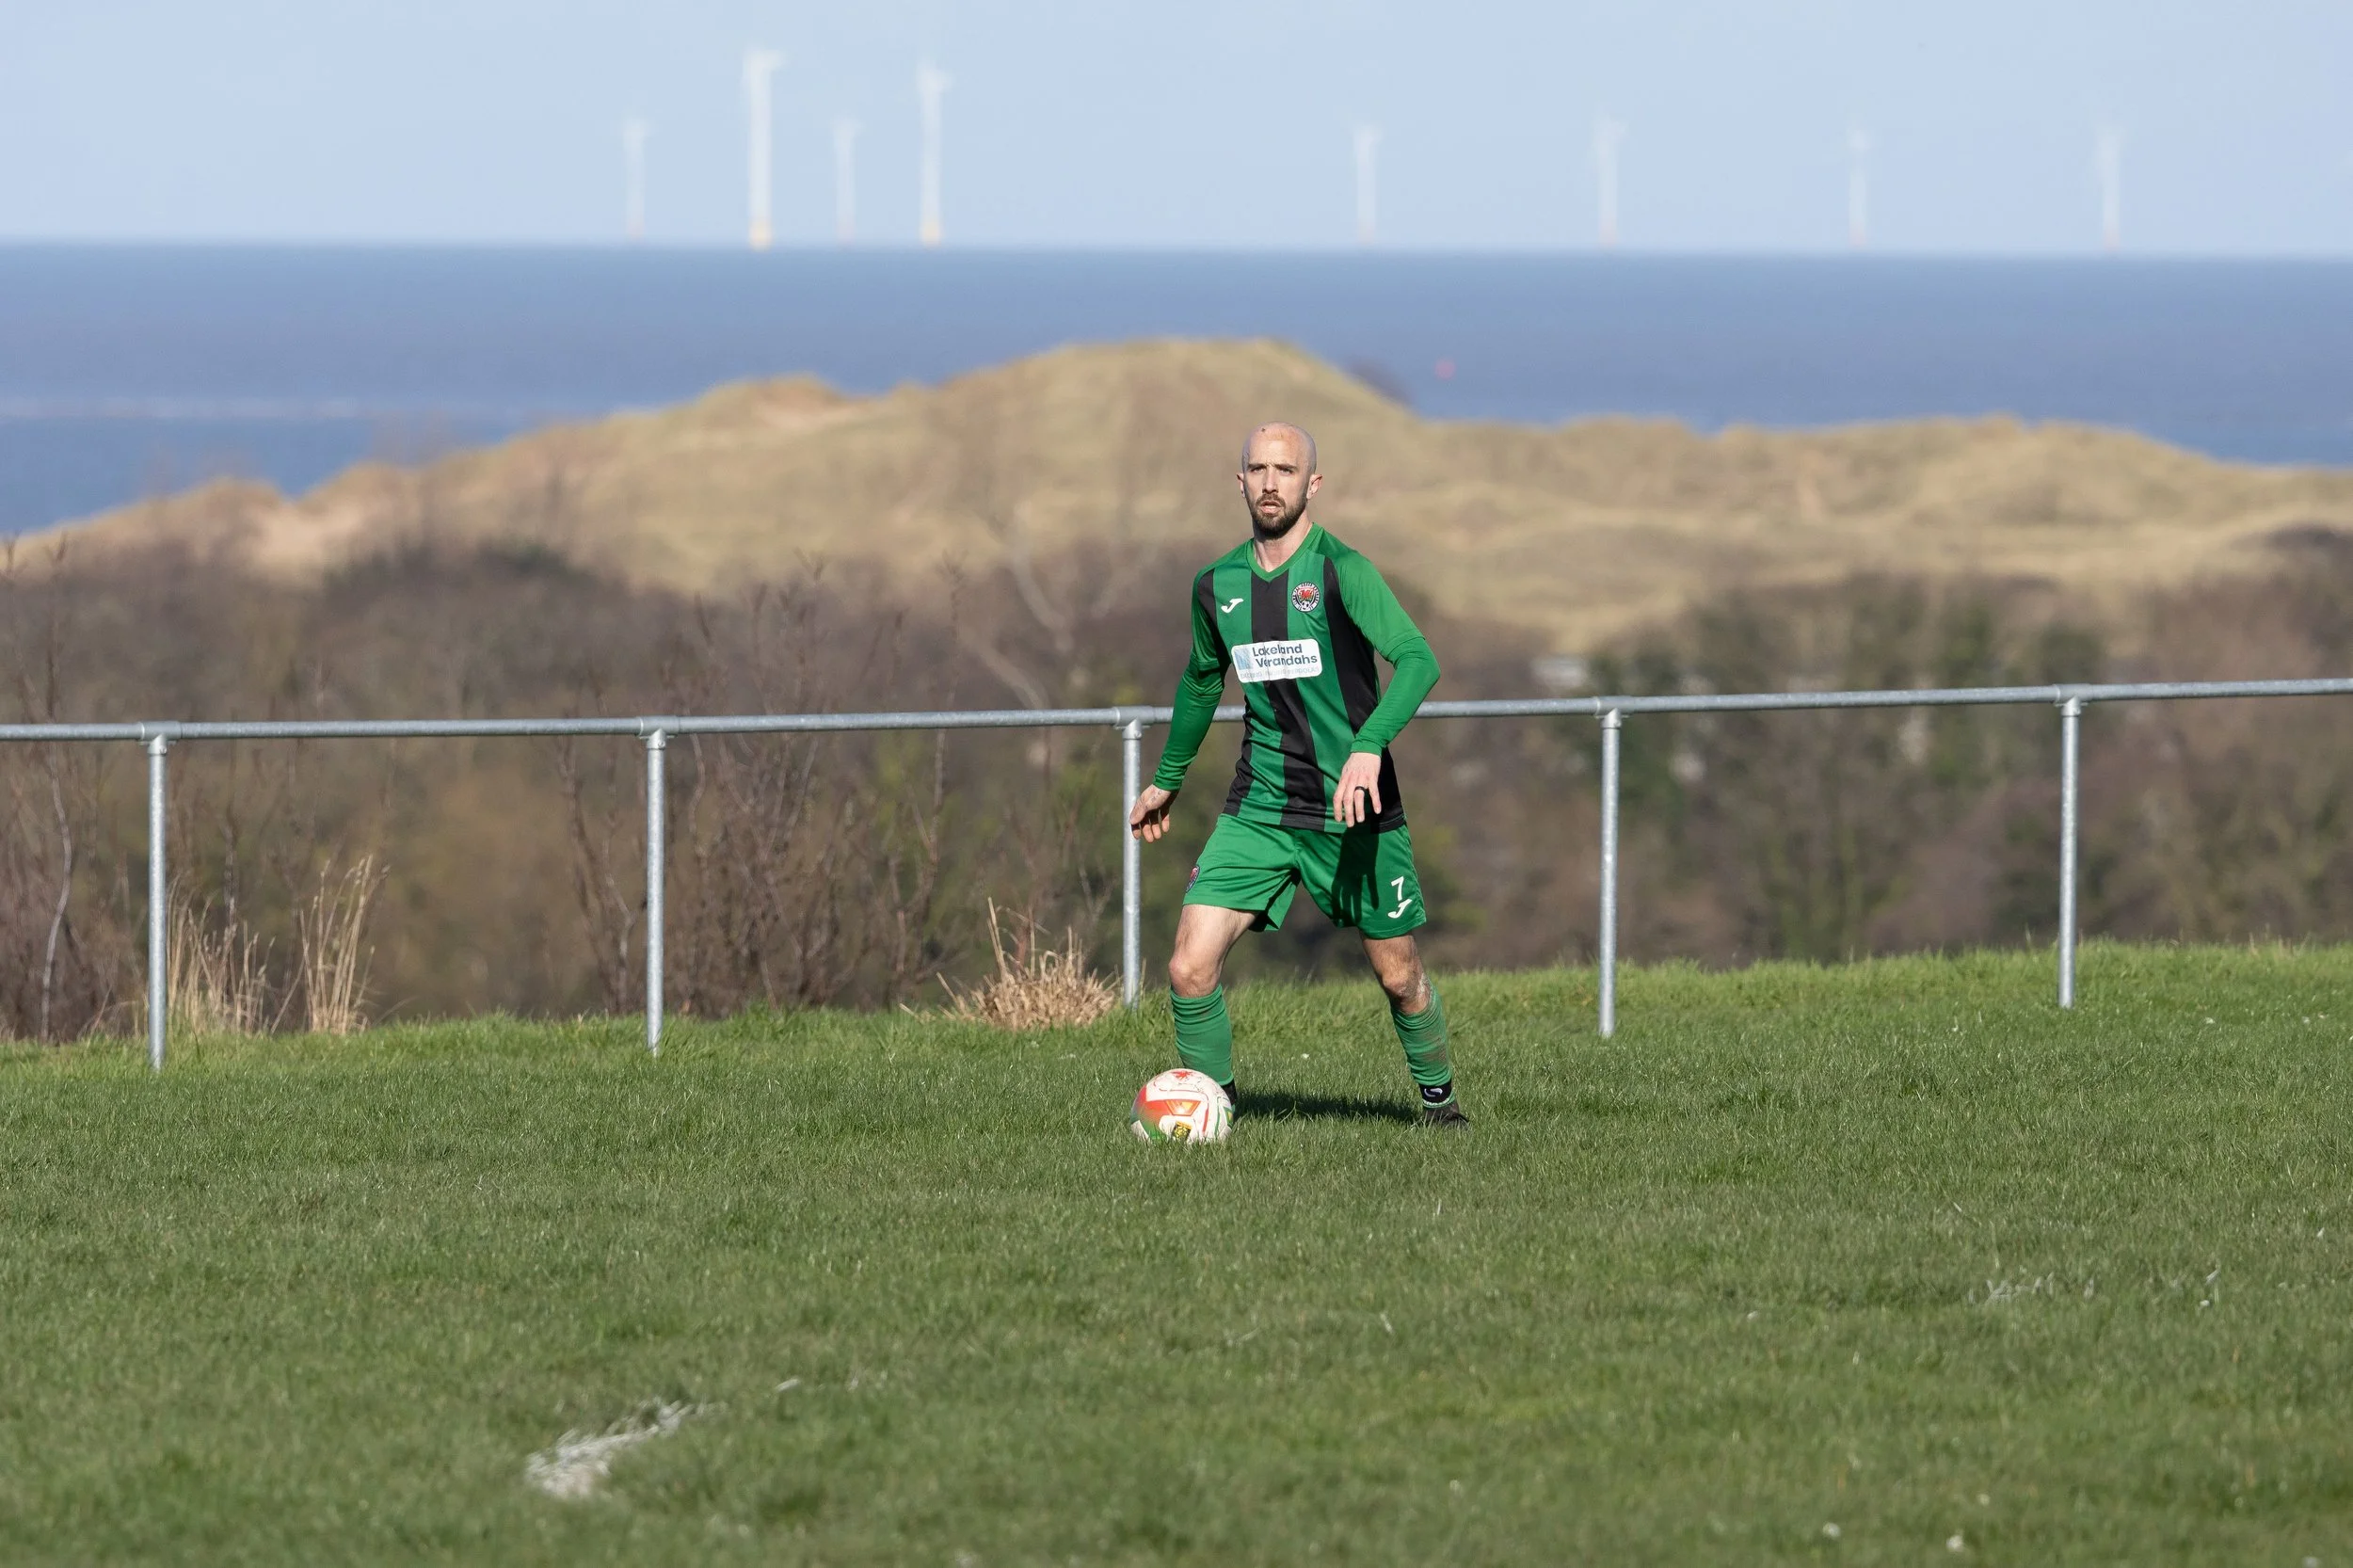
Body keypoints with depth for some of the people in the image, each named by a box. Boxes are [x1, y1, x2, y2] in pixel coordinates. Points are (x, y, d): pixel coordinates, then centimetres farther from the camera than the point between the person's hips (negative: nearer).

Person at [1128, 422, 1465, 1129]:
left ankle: (1439, 1098, 34)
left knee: (1399, 976, 8)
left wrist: (1369, 746, -38)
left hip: (1354, 810, -3)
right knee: (1190, 969, -12)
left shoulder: (1341, 572, -11)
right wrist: (1167, 780, 33)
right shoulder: (1217, 586, 5)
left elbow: (1417, 659, -23)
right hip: (1258, 807, 3)